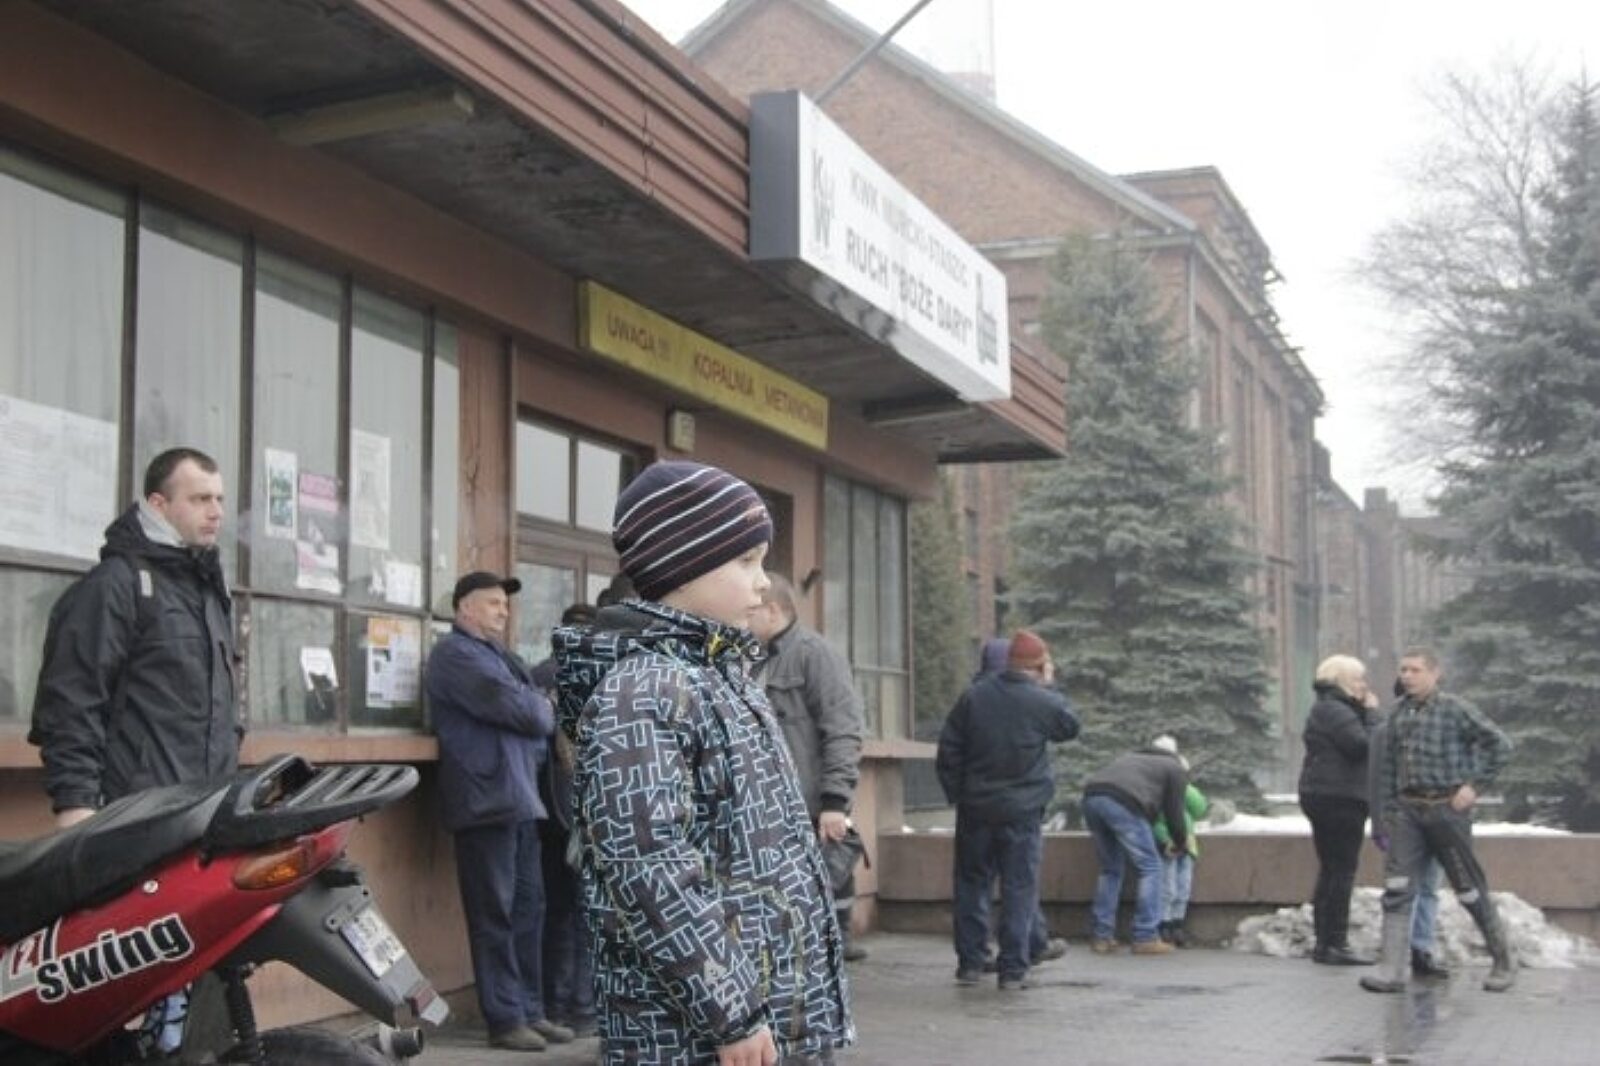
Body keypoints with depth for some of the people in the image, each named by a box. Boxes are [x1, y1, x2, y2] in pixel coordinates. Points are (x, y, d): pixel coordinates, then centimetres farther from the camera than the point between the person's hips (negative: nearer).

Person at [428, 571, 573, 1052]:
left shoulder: (495, 653, 23)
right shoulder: (455, 654, -8)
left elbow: (537, 713, 20)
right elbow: (518, 709, -15)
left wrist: (537, 712, -1)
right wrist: (544, 709, 4)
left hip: (519, 797, 9)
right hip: (486, 798, -9)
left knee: (528, 909, 9)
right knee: (495, 914, -6)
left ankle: (530, 1011, 15)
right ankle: (505, 1019, -2)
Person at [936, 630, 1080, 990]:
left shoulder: (973, 696, -1)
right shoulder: (1043, 702, -10)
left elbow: (948, 749, 1)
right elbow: (1070, 727, 11)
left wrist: (956, 793, 9)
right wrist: (1050, 687, 15)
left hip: (975, 808, 2)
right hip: (1022, 811, -2)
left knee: (972, 884, 12)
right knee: (1019, 888, 4)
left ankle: (969, 963, 15)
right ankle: (1013, 970, 2)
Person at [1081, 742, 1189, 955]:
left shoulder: (1131, 758, 40)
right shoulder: (1176, 771, 22)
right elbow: (1174, 814, 16)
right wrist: (1181, 842, 36)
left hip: (1092, 798, 6)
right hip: (1123, 804, -6)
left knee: (1110, 869, 20)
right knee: (1150, 868, 7)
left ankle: (1101, 937, 16)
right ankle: (1146, 938, 4)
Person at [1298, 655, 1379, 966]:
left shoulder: (1330, 708, 21)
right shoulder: (1334, 710, -13)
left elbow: (1357, 748, 18)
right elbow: (1363, 745, -21)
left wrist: (1367, 713, 9)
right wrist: (1371, 713, -10)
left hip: (1327, 797, 11)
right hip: (1339, 799, -11)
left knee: (1331, 871, 14)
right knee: (1341, 873, -10)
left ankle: (1324, 942, 18)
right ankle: (1334, 945, -10)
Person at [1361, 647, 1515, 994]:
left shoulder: (1455, 709, -5)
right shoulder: (1398, 714, 11)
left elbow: (1500, 744, -4)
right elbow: (1386, 769, 13)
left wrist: (1475, 784, -9)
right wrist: (1382, 819, 10)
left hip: (1447, 807, -4)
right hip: (1407, 809, 4)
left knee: (1469, 889, 5)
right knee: (1397, 887, -8)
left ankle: (1504, 962, 23)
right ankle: (1392, 972, -9)